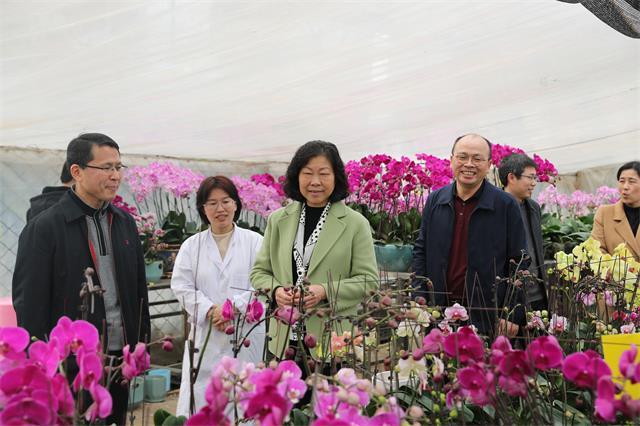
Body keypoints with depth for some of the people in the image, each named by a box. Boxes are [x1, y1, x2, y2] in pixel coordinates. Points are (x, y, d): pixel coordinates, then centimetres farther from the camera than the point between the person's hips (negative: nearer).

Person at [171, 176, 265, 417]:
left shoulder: (255, 242, 3)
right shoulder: (191, 245, 9)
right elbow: (181, 286, 1)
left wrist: (234, 307, -17)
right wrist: (209, 311, -13)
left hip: (246, 336, -1)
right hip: (205, 336, 1)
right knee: (199, 398, 0)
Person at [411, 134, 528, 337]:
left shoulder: (506, 205, -3)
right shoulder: (434, 200, 8)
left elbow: (519, 264, -2)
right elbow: (421, 252, 11)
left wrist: (514, 315, -7)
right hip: (438, 313, 3)